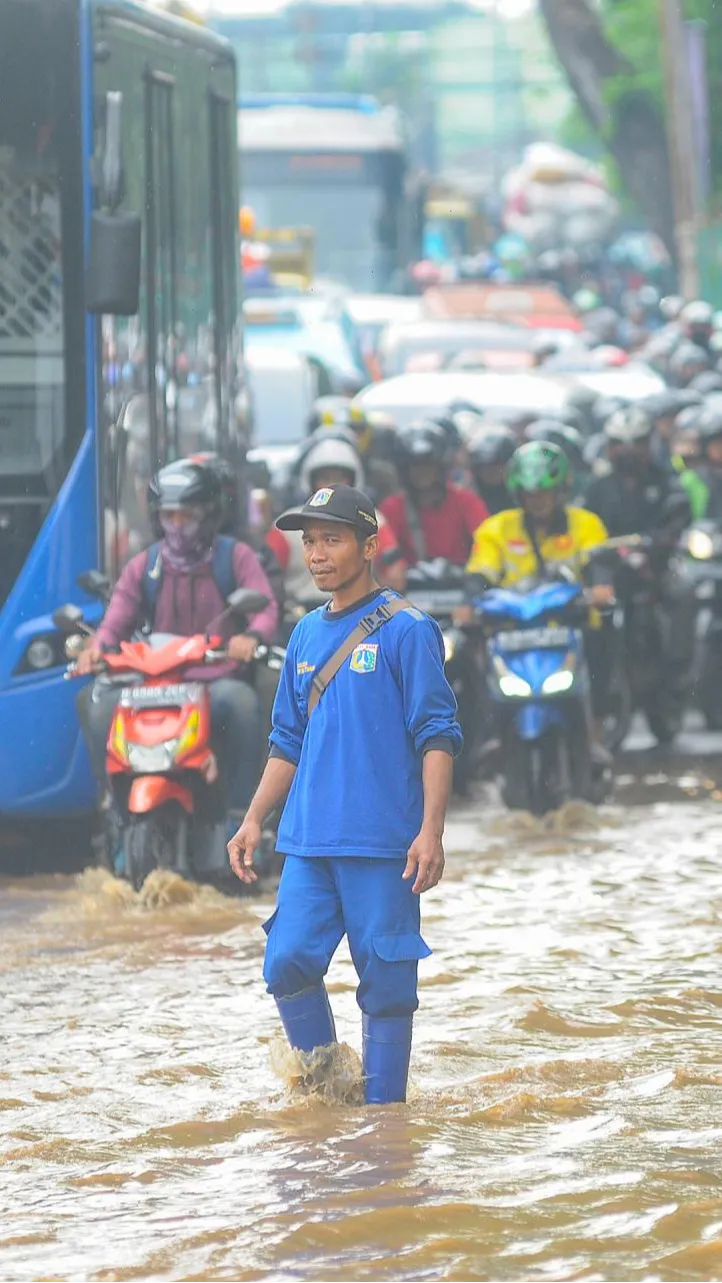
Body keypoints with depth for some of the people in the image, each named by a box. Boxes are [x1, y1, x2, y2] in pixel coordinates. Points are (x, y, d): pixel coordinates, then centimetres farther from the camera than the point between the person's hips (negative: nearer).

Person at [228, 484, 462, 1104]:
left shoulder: (405, 629, -4)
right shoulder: (307, 634, 15)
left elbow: (437, 737, -7)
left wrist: (431, 831, -16)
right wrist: (254, 821, 15)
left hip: (383, 843, -6)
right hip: (308, 842, 6)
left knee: (385, 978, -2)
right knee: (288, 961, -3)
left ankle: (381, 1109, 6)